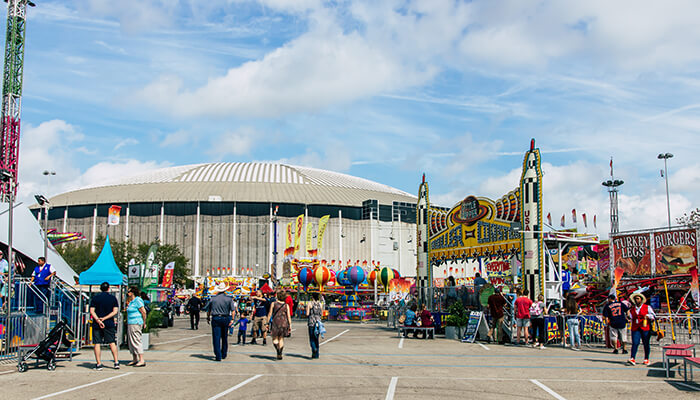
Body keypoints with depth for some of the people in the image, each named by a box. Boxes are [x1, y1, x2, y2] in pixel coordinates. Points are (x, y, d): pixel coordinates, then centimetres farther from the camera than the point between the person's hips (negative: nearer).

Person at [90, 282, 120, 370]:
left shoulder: (95, 298, 3)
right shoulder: (113, 298, 3)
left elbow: (92, 311, -5)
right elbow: (115, 311, -4)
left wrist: (98, 320, -12)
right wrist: (104, 318, -8)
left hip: (96, 324, 0)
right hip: (109, 324, 1)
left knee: (97, 344, 2)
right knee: (112, 343, 6)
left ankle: (99, 364, 0)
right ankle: (116, 362, 1)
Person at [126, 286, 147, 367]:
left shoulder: (137, 300, -14)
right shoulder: (132, 301, 16)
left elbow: (143, 312, -16)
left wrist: (144, 323, -10)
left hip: (136, 323, -10)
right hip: (130, 324, 10)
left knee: (136, 341, -11)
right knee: (131, 342, 13)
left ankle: (142, 361, -11)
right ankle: (135, 360, 20)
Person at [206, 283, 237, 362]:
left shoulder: (213, 299, 4)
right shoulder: (229, 299, 1)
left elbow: (208, 310, 11)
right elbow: (233, 310, -7)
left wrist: (208, 318, 23)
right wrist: (232, 319, -7)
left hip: (215, 319, -1)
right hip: (225, 319, 1)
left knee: (216, 338, -1)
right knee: (224, 337, 16)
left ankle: (218, 356, -7)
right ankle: (224, 354, 26)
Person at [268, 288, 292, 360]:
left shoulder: (273, 304, -4)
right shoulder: (286, 305, 0)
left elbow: (270, 314, -2)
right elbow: (289, 316, -2)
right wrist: (290, 325, 4)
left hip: (275, 323, -2)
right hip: (284, 323, 2)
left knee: (275, 338, 9)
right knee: (281, 338, 13)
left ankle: (278, 350, -16)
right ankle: (280, 354, 10)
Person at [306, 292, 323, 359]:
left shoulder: (309, 303, -5)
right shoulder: (320, 304, 6)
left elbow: (307, 314, -7)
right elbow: (321, 314, 9)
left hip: (311, 321, -4)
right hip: (318, 321, 4)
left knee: (312, 338, 1)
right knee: (316, 338, 11)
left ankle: (314, 349, -25)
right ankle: (316, 354, 12)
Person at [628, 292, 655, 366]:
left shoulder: (647, 307, 5)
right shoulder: (632, 309, 15)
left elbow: (654, 316, 3)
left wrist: (648, 316, -14)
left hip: (645, 329, -2)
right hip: (635, 329, 2)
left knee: (646, 344, 2)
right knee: (635, 343, -11)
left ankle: (646, 359, 14)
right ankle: (632, 359, -19)